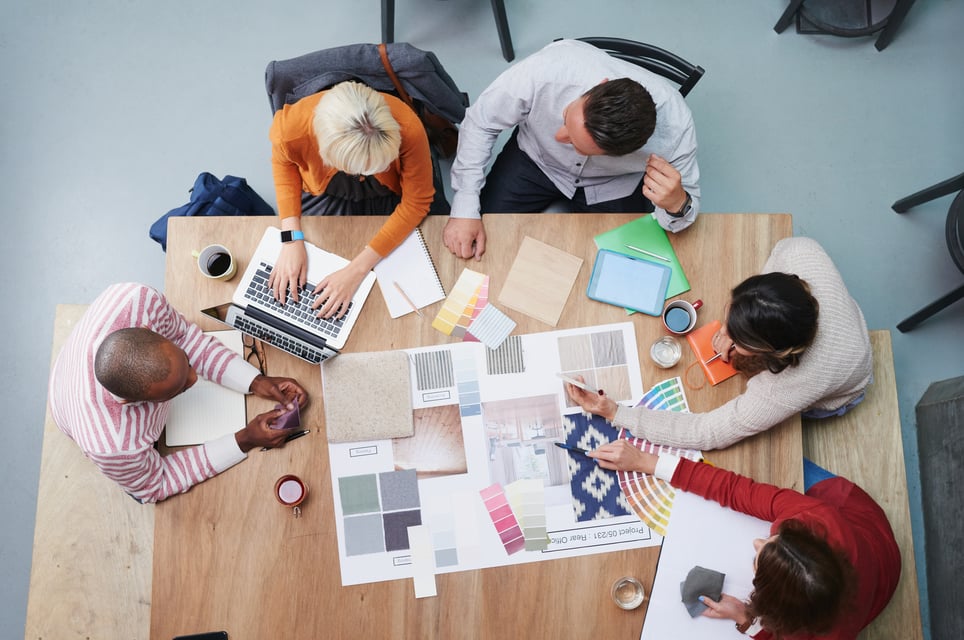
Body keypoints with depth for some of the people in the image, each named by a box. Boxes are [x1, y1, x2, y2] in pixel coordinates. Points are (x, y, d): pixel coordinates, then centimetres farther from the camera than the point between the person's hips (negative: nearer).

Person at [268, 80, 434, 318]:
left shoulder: (408, 128, -41)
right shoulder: (293, 126, -37)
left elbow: (416, 202, -25)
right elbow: (284, 162, -11)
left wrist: (357, 269, -28)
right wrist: (292, 239, -19)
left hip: (390, 198, 0)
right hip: (326, 197, 1)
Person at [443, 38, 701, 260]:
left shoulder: (674, 127, -37)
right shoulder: (547, 69, -39)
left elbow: (686, 205, -20)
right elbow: (480, 123, -21)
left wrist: (677, 204, -46)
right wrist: (464, 209, -25)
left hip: (614, 185, 0)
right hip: (535, 158, 1)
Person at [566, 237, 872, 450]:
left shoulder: (780, 394, -50)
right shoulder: (802, 253, -42)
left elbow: (704, 433, -37)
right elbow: (784, 247, -16)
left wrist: (615, 413, -36)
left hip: (828, 401, -3)